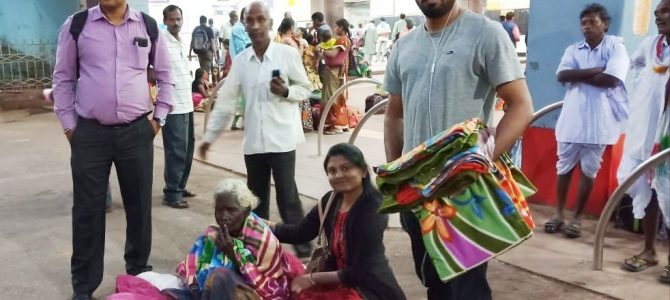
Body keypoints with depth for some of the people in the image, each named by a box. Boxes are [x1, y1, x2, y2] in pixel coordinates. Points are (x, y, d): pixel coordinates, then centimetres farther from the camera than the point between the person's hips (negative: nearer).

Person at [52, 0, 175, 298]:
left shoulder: (148, 26, 3)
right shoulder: (76, 25, 0)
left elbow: (166, 76, 12)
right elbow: (63, 78, 6)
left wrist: (158, 118, 6)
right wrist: (69, 125, 2)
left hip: (137, 132, 1)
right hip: (90, 133, -1)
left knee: (139, 205, 11)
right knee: (87, 210, 6)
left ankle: (139, 272, 32)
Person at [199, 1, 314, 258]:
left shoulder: (288, 54, -5)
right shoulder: (240, 61, 5)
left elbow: (306, 89, 3)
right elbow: (225, 100, 9)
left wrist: (286, 92, -18)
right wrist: (209, 136, 9)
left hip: (282, 138, -4)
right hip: (253, 141, 4)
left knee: (287, 196, -2)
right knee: (256, 197, 13)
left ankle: (302, 244, 11)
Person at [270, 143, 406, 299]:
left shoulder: (372, 210, -21)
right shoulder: (331, 200, 0)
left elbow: (359, 273, -21)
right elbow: (299, 233, 4)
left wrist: (312, 279, -16)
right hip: (342, 283, 6)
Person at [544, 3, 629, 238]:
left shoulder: (616, 46, -2)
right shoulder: (573, 49, 9)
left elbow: (612, 79, -17)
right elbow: (561, 75, -8)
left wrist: (578, 76, -9)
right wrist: (594, 71, -16)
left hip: (598, 121, -3)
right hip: (571, 118, 3)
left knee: (589, 170, 5)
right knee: (564, 167, 9)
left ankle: (577, 217, 15)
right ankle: (559, 213, 21)